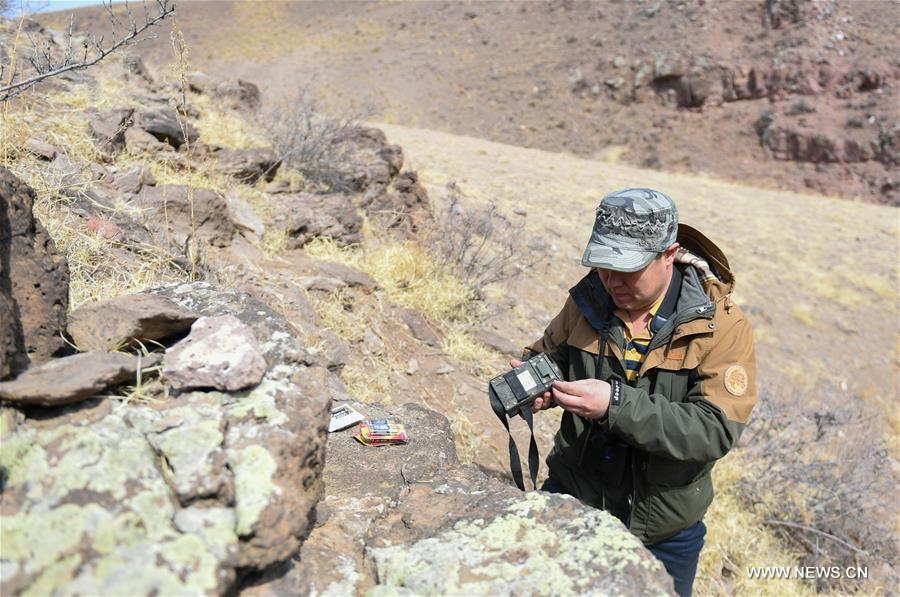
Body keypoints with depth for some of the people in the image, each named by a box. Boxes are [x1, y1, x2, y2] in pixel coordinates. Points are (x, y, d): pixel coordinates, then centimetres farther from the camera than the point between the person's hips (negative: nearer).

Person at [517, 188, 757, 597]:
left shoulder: (721, 326, -17)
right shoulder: (588, 301, -7)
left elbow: (716, 429, -25)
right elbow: (547, 353, 8)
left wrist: (616, 404, -35)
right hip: (572, 499, 2)